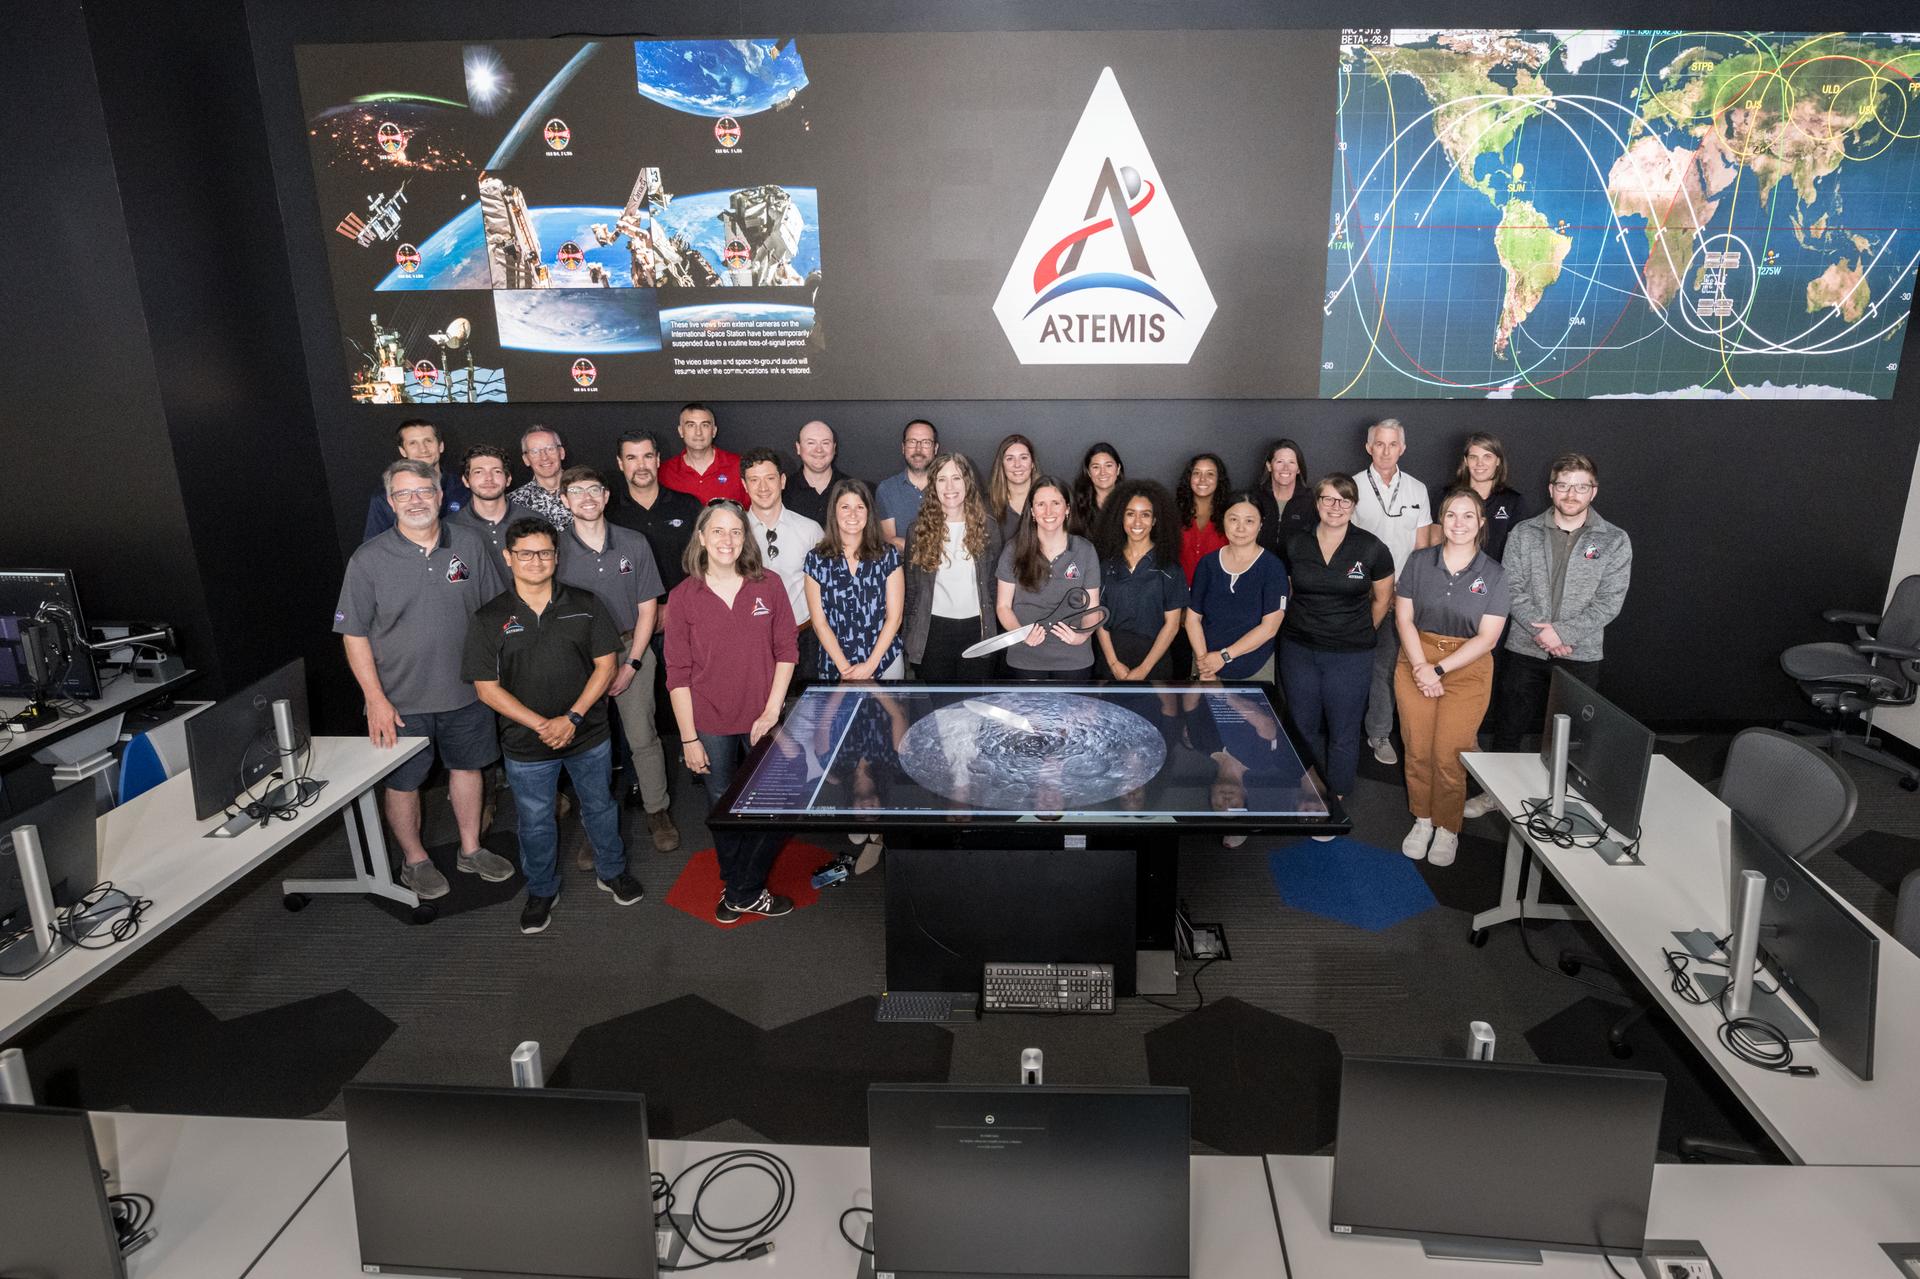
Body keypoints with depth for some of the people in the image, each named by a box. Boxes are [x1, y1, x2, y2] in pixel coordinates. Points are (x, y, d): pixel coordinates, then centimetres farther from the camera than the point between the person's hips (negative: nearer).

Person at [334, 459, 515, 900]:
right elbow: (354, 634, -8)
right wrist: (375, 698, -13)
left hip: (466, 690, 3)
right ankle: (414, 861, 31)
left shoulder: (470, 544, -3)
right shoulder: (368, 560, -11)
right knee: (402, 782, 9)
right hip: (401, 698, -3)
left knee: (467, 766, 17)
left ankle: (471, 850, 37)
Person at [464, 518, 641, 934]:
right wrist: (541, 725, -17)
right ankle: (542, 891, 36)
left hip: (589, 735, 1)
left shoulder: (585, 604, -4)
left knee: (599, 806, 18)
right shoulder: (489, 619, -7)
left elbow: (606, 663, -4)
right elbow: (487, 687, -8)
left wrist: (572, 718, -15)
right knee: (535, 821, 15)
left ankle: (612, 872, 40)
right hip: (526, 745, -1)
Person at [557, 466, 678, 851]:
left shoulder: (633, 544, -2)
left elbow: (647, 607, 1)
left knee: (644, 738, 0)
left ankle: (658, 812, 16)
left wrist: (631, 664, -6)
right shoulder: (555, 550, -5)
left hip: (631, 650, 0)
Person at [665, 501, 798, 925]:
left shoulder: (768, 587, -3)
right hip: (711, 726, -1)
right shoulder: (683, 598, -6)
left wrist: (772, 711, -8)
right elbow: (678, 674, -4)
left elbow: (786, 651, 0)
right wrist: (689, 738, -6)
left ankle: (740, 893, 24)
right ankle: (745, 891, 33)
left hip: (763, 723, 1)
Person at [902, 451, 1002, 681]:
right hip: (933, 630, 0)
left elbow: (994, 581, 9)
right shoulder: (919, 528, 1)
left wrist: (992, 631, 5)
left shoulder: (987, 526, 3)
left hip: (976, 628, 1)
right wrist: (910, 634, 4)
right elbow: (911, 586, 6)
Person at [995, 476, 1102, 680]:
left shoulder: (1085, 550, -1)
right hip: (1026, 659, 0)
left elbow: (1092, 607, 2)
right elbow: (1003, 605, 0)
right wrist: (1022, 634, -18)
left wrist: (1083, 635, -18)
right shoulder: (1014, 551, -3)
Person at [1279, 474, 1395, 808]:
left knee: (1343, 732, 7)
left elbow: (1382, 598, 6)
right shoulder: (1295, 544, 0)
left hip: (1350, 655, -2)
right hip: (1298, 651, 3)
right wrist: (1302, 625, 10)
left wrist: (1360, 635, 10)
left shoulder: (1371, 548, -6)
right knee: (1303, 726, 13)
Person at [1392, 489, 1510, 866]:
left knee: (1449, 755, -4)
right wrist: (1420, 667, -13)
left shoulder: (1493, 574, -2)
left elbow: (1487, 637, -6)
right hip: (1417, 662, 2)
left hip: (1467, 669, -1)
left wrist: (1438, 670, -14)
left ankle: (1447, 828, 16)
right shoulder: (1419, 561, 2)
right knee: (1418, 750, 3)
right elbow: (1404, 618, 0)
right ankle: (1422, 820, 23)